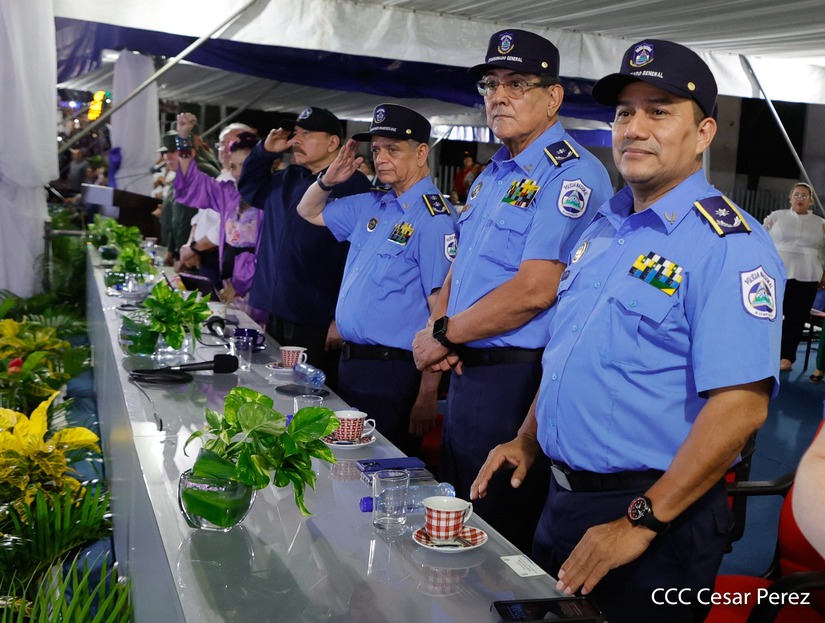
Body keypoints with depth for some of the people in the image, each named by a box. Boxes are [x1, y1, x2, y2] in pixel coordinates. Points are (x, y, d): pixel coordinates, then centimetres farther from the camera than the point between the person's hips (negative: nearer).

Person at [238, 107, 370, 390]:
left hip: (319, 328, -7)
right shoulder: (286, 180, 14)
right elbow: (248, 188, 34)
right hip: (275, 320, 8)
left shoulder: (353, 187, -11)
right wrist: (266, 151, 15)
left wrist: (342, 319, -19)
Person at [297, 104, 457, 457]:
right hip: (351, 362, 8)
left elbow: (441, 311, -19)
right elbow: (309, 212, 26)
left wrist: (427, 394, -22)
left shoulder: (433, 219, -16)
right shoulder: (370, 206, 9)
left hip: (392, 373, -8)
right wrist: (329, 180, 4)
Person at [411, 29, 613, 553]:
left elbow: (535, 290, -23)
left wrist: (444, 335, -13)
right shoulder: (492, 176, 15)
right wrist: (435, 327, 0)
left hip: (518, 380, -9)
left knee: (503, 534, 5)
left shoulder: (572, 175, -15)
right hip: (467, 372, 9)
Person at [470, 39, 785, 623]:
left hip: (657, 514, -7)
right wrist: (527, 441, 10)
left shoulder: (729, 244, -16)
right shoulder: (603, 227, 9)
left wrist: (641, 522, -22)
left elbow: (740, 405, -24)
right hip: (563, 498, 8)